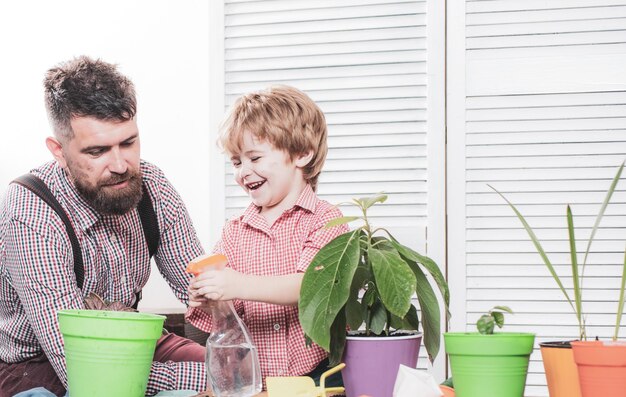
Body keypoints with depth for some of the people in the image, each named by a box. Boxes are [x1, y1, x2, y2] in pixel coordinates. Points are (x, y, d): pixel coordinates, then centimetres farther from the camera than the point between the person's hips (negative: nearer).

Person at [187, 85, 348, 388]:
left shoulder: (324, 221, 0)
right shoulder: (235, 232, 12)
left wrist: (241, 286, -31)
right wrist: (210, 302, -15)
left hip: (318, 374, -3)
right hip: (254, 382, 3)